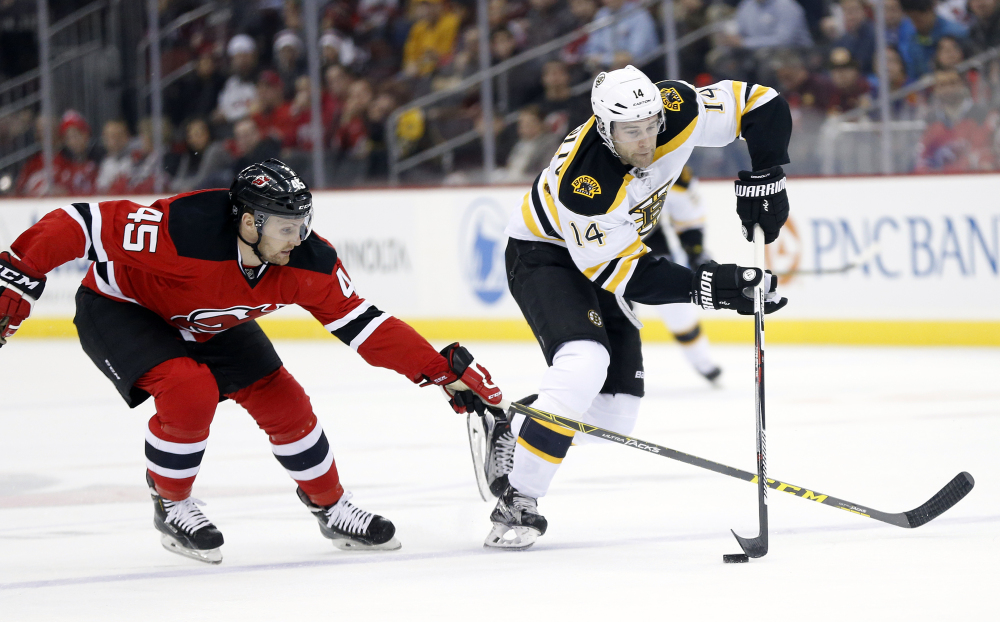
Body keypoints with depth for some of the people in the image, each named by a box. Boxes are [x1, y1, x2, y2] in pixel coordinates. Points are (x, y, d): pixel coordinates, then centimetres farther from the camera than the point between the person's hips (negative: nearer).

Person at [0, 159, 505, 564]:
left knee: (282, 403, 0)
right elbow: (79, 224, -35)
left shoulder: (307, 261, -23)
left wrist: (445, 371, -21)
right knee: (189, 390, -29)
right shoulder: (183, 230, -42)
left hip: (210, 323, 6)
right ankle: (170, 505, -3)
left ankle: (332, 509, 23)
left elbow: (363, 324, -16)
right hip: (119, 307, -6)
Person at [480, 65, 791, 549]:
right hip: (545, 256, -7)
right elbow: (624, 273, -32)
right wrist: (707, 285, -37)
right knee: (584, 364, -33)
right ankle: (518, 501, -24)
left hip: (604, 258, 7)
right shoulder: (583, 182, -38)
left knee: (615, 412, -1)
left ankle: (509, 435, 23)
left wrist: (764, 179, -21)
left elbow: (761, 105, -12)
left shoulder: (675, 112, -23)